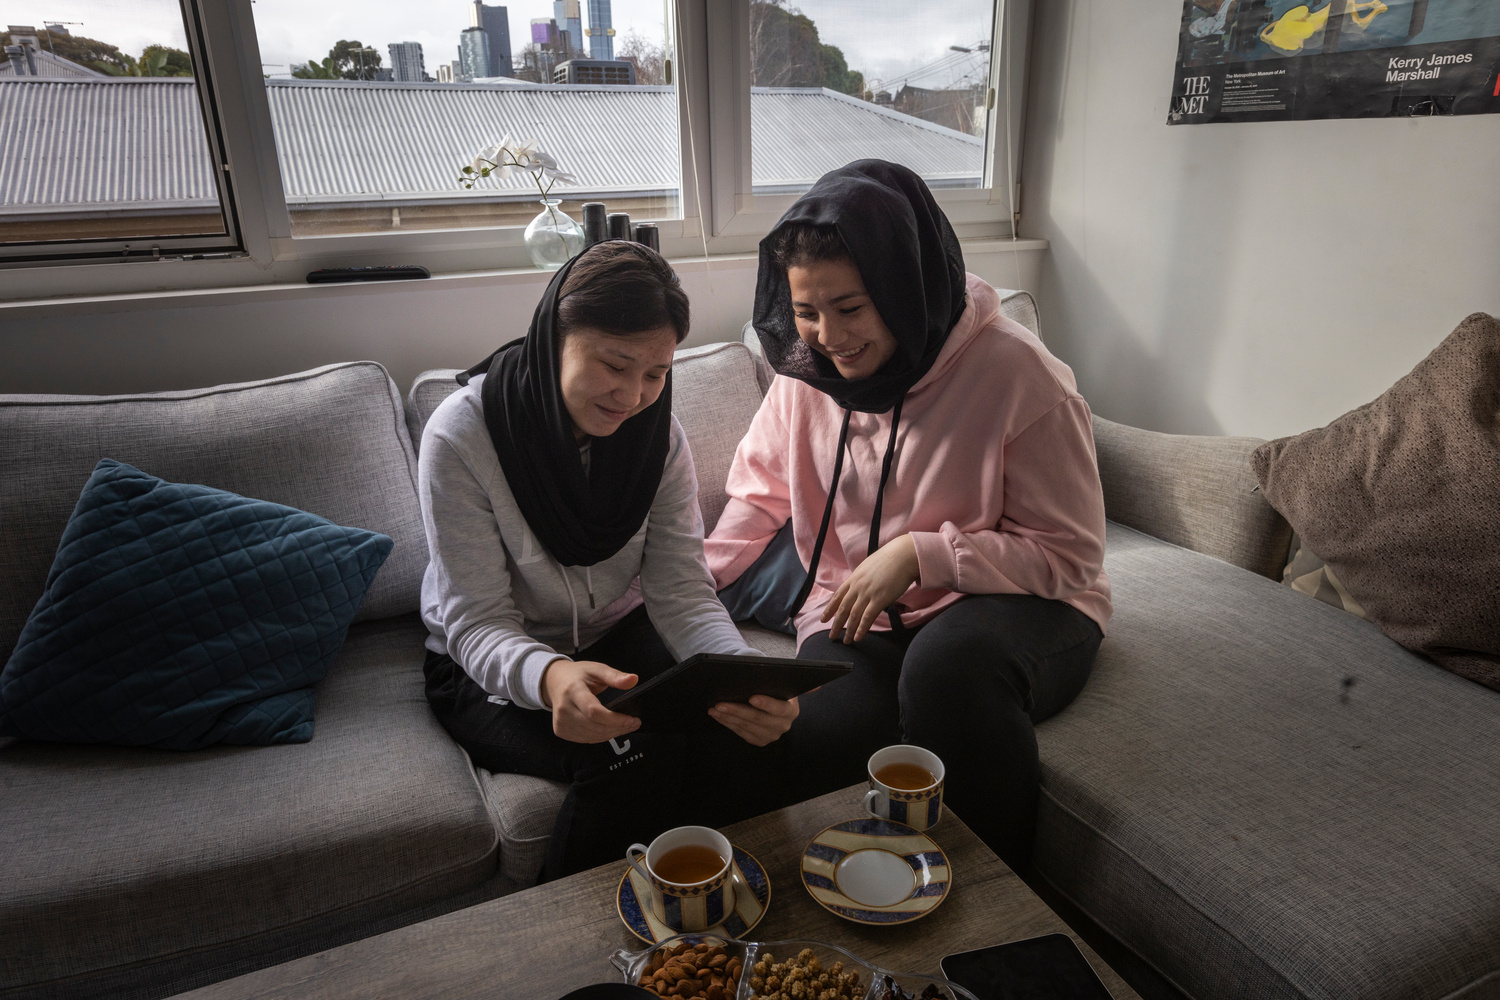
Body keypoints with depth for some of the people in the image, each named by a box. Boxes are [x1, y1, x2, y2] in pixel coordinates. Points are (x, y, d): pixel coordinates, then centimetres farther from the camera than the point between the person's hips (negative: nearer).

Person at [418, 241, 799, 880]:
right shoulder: (461, 438, -23)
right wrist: (549, 677, -47)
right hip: (491, 668, -3)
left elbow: (683, 593, -15)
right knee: (629, 757, -31)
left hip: (618, 636, 4)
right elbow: (476, 624, -23)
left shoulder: (657, 432, -10)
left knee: (735, 731, -23)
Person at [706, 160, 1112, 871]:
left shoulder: (1019, 374, -15)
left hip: (1015, 603, -2)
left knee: (951, 661, -38)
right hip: (856, 614, 3)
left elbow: (1070, 555, -10)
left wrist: (921, 555, -21)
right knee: (820, 735, -30)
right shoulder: (805, 368, 1)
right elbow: (760, 492, 15)